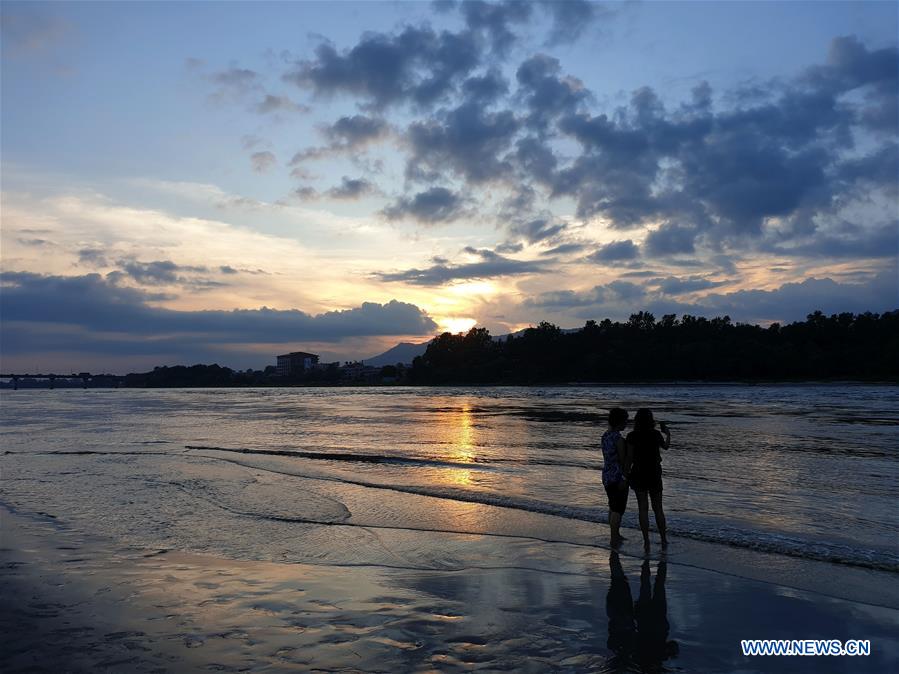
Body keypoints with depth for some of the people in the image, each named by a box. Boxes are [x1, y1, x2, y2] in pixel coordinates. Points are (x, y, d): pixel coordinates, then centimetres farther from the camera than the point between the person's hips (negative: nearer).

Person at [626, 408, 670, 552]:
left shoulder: (632, 436, -12)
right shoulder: (656, 435, -6)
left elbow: (629, 458, -13)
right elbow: (665, 446, 15)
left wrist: (627, 474, 0)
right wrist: (668, 434, 33)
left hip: (638, 474, -1)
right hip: (655, 475, 1)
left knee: (643, 509, 6)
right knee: (658, 509, 14)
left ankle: (646, 543, 6)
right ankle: (663, 540, 21)